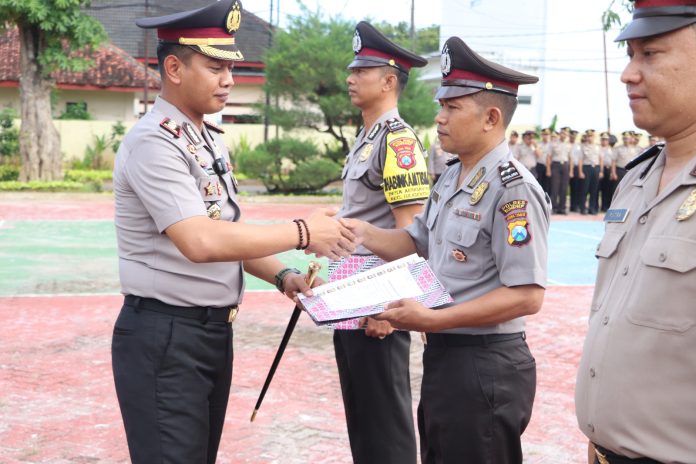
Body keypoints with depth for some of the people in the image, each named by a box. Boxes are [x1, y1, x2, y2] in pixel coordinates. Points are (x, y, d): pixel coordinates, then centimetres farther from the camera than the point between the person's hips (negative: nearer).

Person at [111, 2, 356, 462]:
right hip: (164, 337, -9)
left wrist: (282, 276, 1)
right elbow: (201, 242, -29)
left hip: (215, 329, 9)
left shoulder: (211, 139, 12)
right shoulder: (153, 142, -18)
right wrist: (302, 232, -22)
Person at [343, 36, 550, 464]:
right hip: (442, 354, 9)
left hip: (485, 367, -9)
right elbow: (418, 245, 18)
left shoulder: (512, 190, -20)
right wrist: (360, 231, 2)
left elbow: (527, 296, -24)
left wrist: (433, 320, -25)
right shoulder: (452, 179, 9)